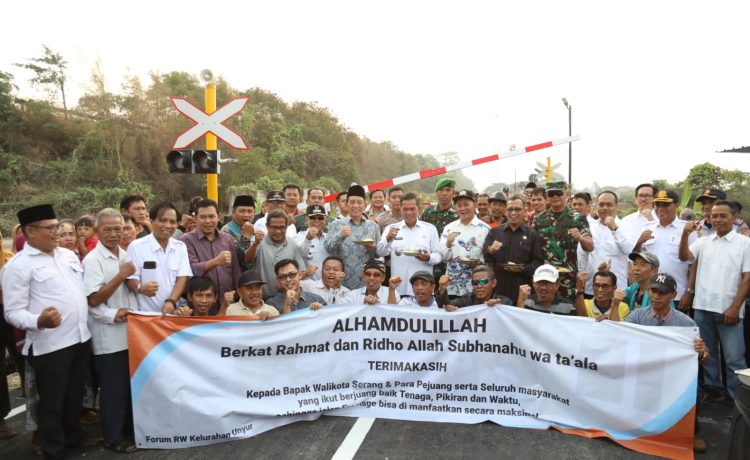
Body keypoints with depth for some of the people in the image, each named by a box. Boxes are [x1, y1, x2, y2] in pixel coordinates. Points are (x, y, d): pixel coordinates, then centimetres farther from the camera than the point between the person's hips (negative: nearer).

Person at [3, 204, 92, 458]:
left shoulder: (68, 255, 10)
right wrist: (38, 321, -31)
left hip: (81, 338, 6)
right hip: (49, 345, -6)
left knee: (75, 395, 21)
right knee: (52, 402, 9)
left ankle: (75, 438, 40)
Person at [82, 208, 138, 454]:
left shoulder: (126, 256, 8)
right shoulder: (92, 260, -12)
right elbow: (94, 299, -17)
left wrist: (132, 311, 3)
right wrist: (121, 276, -22)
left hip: (131, 330, 6)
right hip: (109, 336, -6)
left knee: (132, 384, 16)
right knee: (114, 388, 4)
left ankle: (130, 429, 31)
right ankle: (113, 437, 20)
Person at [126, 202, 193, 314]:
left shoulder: (181, 247, 7)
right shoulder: (136, 247, -3)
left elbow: (182, 278, 0)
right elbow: (131, 279, -5)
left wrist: (171, 301, -16)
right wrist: (140, 288, -27)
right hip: (145, 314, -3)